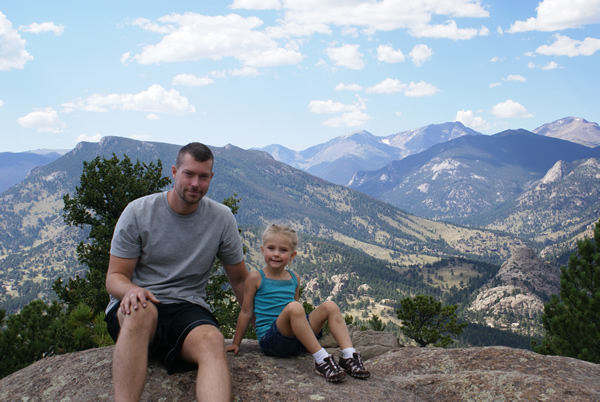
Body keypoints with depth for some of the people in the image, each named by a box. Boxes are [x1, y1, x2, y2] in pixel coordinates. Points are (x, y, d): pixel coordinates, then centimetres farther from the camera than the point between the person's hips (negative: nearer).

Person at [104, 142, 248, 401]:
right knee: (141, 310, -39)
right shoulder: (138, 212, -2)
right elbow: (114, 277, -2)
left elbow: (239, 279, 15)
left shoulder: (222, 218, 4)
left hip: (188, 310, 2)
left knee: (213, 341, -34)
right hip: (134, 310, -1)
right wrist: (131, 290, -25)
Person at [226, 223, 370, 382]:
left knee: (330, 306, -10)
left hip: (296, 339, 6)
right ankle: (321, 359, -35)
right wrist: (236, 343, 7)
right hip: (270, 339, -6)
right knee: (293, 307, -34)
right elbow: (246, 312, 4)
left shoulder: (294, 278, 15)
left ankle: (349, 356, -22)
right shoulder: (256, 277, 0)